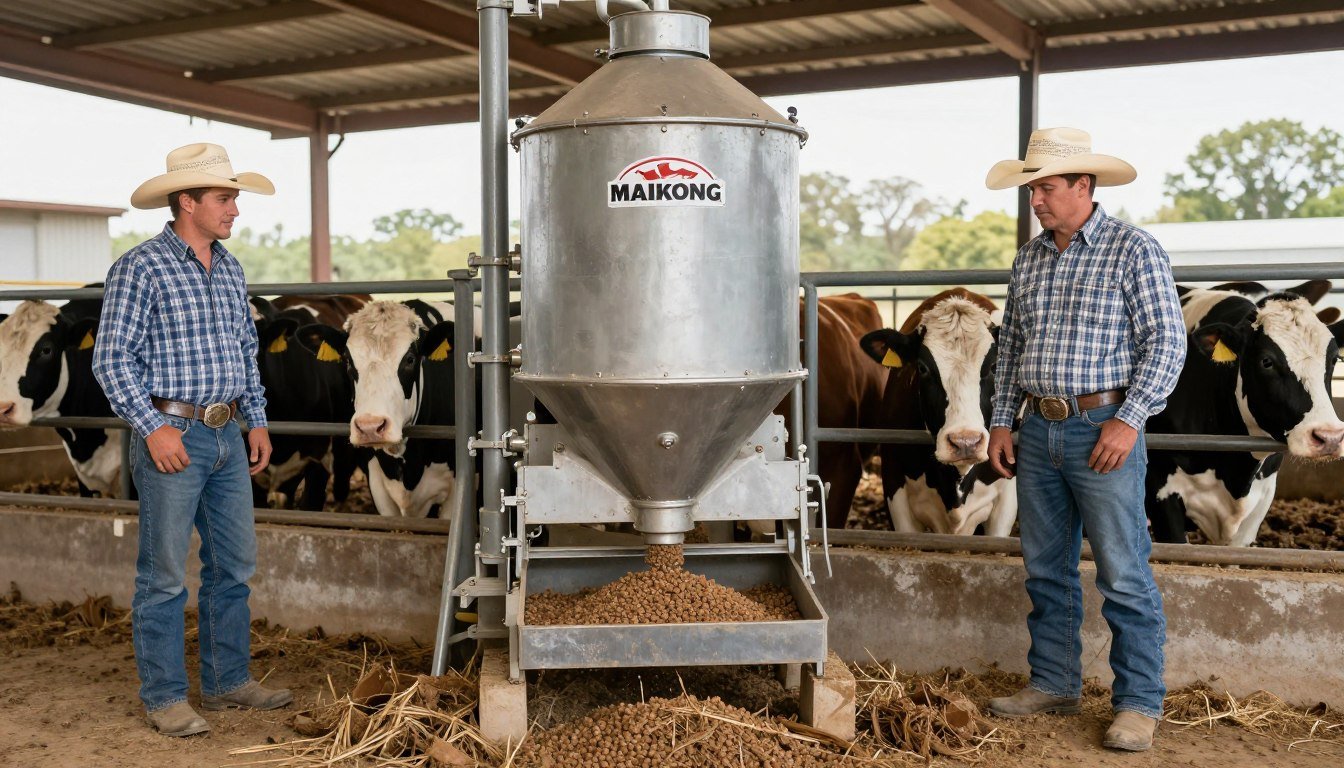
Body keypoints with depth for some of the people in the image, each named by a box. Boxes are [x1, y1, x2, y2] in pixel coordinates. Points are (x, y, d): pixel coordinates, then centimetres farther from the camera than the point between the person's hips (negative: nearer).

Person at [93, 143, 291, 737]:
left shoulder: (229, 270, 13)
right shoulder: (141, 268, -9)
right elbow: (112, 359, -11)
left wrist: (257, 420, 14)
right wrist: (153, 428, -17)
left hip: (228, 439, 8)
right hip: (171, 436, -7)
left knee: (234, 565, 12)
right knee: (165, 575, 1)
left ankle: (228, 682, 24)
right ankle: (165, 698, 11)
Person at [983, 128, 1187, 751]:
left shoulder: (1133, 249, -5)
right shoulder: (1029, 259, 14)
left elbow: (1166, 342, -9)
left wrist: (1128, 420, -17)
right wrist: (1002, 421, 11)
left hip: (1103, 428, -6)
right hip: (1037, 431, 6)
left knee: (1123, 575, -3)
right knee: (1046, 570, 12)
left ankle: (1139, 704, 7)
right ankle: (1054, 683, 25)